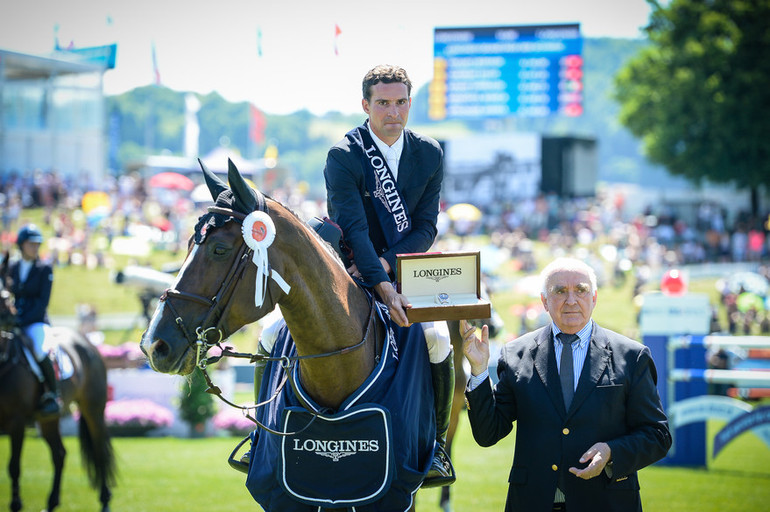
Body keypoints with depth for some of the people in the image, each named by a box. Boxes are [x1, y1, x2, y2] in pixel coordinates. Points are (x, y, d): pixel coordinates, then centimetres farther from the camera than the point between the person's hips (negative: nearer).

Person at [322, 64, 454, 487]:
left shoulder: (429, 154, 0)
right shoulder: (343, 156, -12)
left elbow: (426, 228, -2)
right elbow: (354, 229, -24)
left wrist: (386, 263, -20)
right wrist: (382, 287, -36)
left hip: (403, 266, 2)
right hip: (349, 270, -2)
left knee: (436, 337, -24)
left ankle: (434, 445, -6)